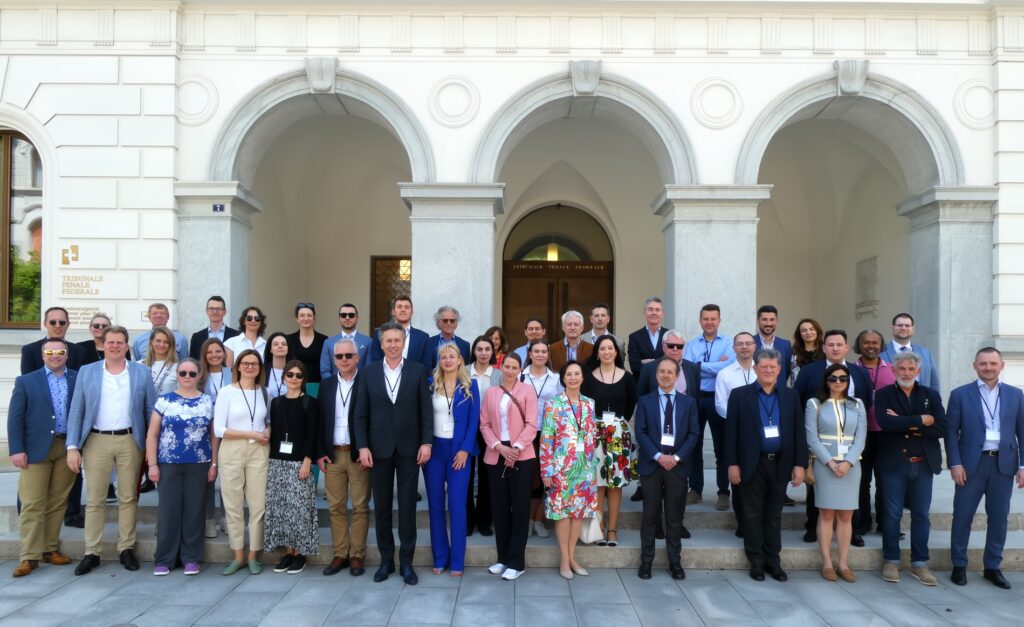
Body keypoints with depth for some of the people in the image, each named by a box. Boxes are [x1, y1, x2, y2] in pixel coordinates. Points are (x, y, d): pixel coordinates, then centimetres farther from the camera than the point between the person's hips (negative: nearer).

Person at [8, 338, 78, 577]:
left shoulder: (79, 379, 7)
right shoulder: (26, 381, 5)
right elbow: (15, 418, 2)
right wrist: (17, 450, -7)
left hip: (67, 448, 1)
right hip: (36, 448, -1)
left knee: (58, 502, 7)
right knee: (32, 504, -1)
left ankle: (50, 549, 17)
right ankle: (30, 556, 4)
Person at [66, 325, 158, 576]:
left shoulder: (142, 372, 4)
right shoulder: (86, 372, 5)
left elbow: (151, 410, 4)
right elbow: (76, 412, 3)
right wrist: (72, 446, -5)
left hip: (130, 441, 0)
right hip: (96, 441, 0)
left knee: (128, 497, 7)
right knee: (95, 499, 5)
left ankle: (126, 549, 17)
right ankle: (92, 552, 14)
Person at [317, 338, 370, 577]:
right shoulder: (326, 385, 9)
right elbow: (320, 420, 8)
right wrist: (320, 453, 2)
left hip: (359, 454, -4)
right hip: (333, 454, 4)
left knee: (360, 507, 3)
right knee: (336, 507, 8)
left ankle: (357, 555, 11)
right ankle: (340, 554, 18)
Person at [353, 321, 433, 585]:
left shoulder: (418, 370, 0)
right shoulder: (368, 372, 3)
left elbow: (426, 410, 0)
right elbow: (361, 414, 2)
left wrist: (426, 443, -7)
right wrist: (363, 446, -6)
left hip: (409, 448, -1)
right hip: (379, 449, 1)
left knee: (407, 506, 5)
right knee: (381, 507, 8)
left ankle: (406, 562, 15)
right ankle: (386, 560, 21)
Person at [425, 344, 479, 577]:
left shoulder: (470, 386, 3)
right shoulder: (430, 384, 4)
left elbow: (473, 420, -1)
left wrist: (465, 449, -10)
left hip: (459, 450, -1)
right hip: (434, 448, 1)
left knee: (457, 505, -2)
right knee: (435, 504, 6)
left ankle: (457, 560, 7)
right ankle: (440, 557, 16)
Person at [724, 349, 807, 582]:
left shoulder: (791, 396, 6)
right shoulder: (740, 395, -2)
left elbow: (799, 432, 6)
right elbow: (731, 432, -3)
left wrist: (800, 464, 0)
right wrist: (732, 464, -8)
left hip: (780, 465, 2)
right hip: (752, 465, -2)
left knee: (774, 516, 11)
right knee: (753, 515, 6)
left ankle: (773, 561, 22)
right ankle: (756, 562, 17)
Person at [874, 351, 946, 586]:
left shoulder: (931, 395, 7)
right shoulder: (883, 395, 0)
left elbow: (942, 428, -5)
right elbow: (885, 423, -18)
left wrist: (907, 424, -13)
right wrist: (920, 420, -14)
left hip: (924, 463, 2)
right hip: (893, 463, -2)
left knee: (921, 514, 8)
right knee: (892, 514, 4)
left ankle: (919, 563, 19)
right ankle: (891, 561, 16)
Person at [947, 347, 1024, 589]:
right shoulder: (960, 394, 1)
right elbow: (951, 431, -1)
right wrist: (955, 463, -9)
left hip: (1004, 464, 2)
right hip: (971, 464, -2)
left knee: (998, 518, 8)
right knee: (962, 516, 2)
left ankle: (992, 567, 21)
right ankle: (959, 565, 14)